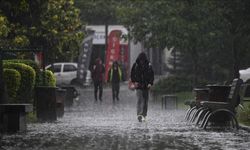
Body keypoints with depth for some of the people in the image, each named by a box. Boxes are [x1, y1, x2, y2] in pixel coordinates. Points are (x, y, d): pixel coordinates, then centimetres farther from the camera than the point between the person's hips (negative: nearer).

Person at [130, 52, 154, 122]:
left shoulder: (148, 65, 2)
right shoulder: (135, 65, 0)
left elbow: (152, 75, 6)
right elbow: (132, 74, 8)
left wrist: (150, 83, -6)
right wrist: (134, 81, -5)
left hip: (146, 86, 2)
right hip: (139, 85, -2)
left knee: (145, 101, 6)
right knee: (140, 100, -15)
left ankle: (144, 115, 16)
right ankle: (139, 115, -25)